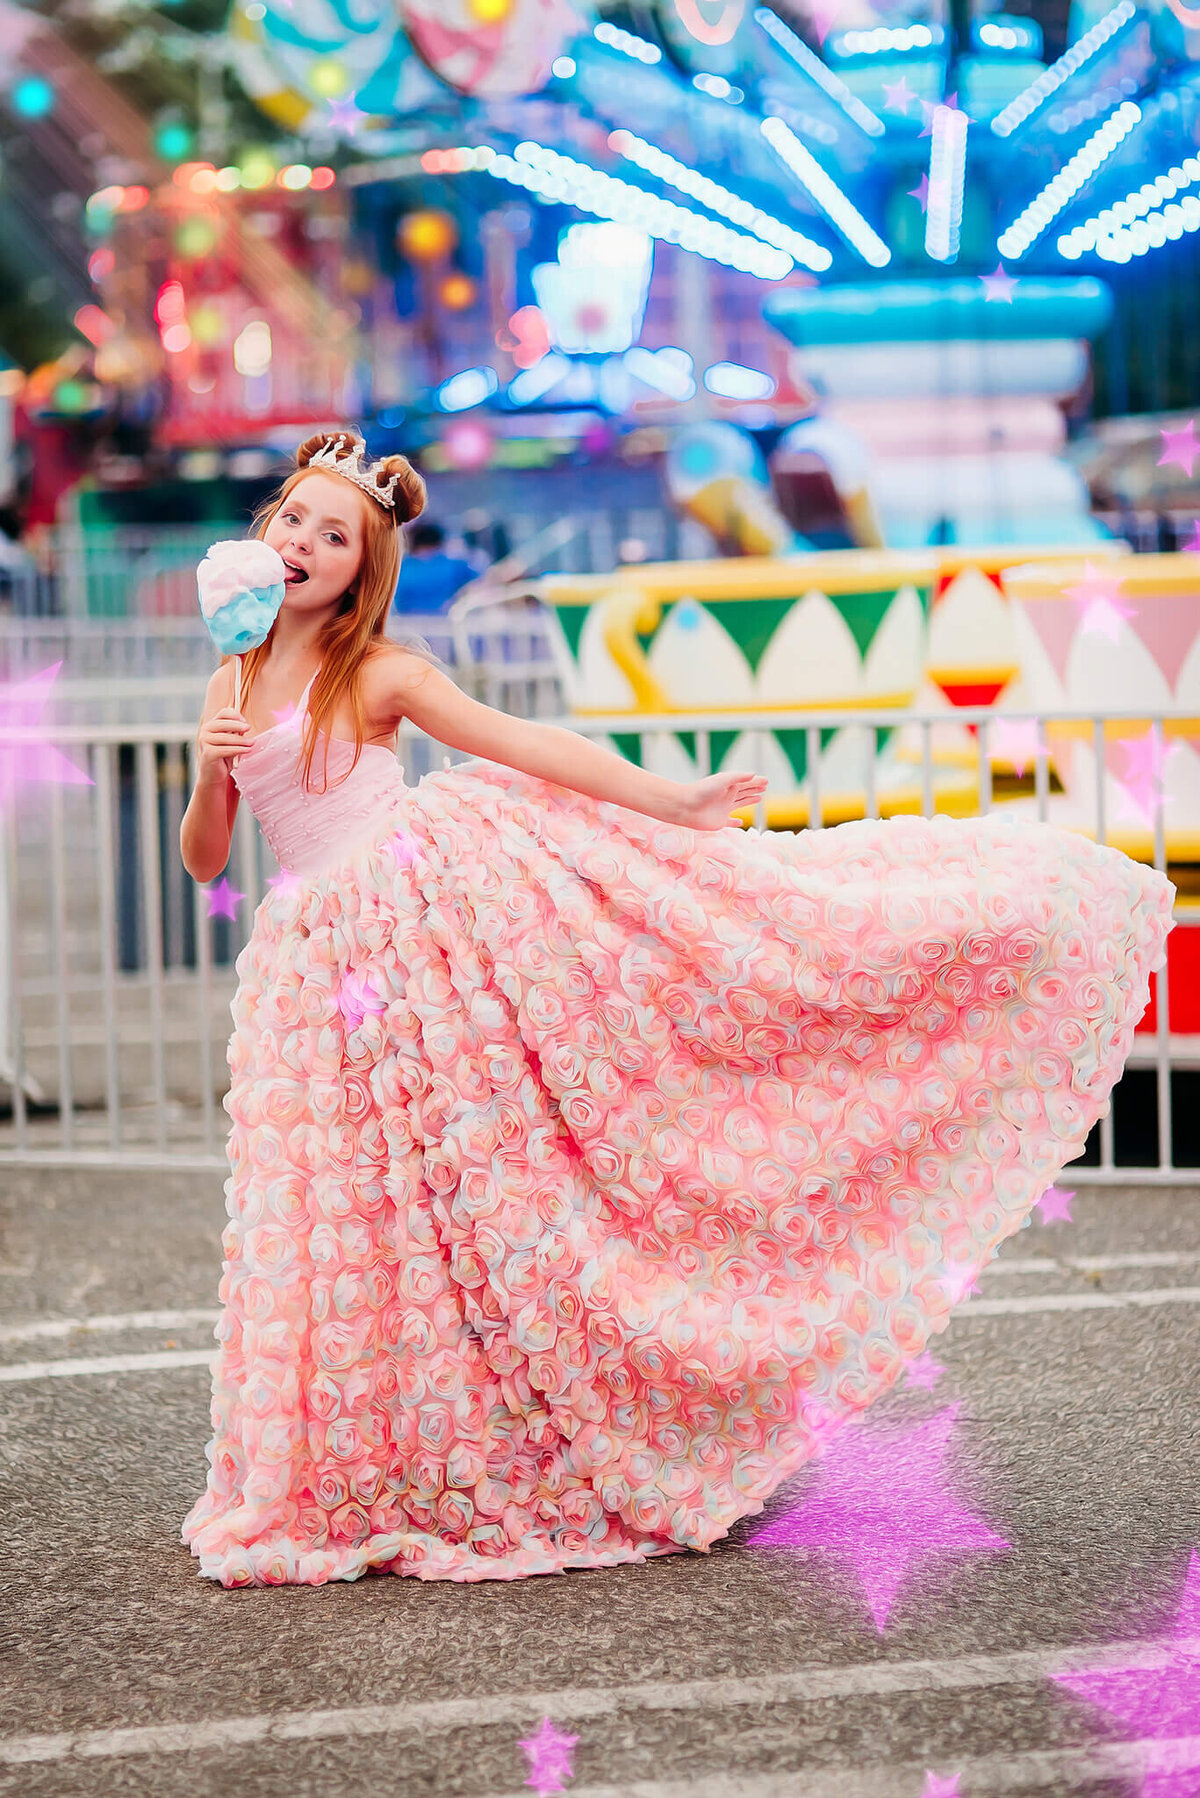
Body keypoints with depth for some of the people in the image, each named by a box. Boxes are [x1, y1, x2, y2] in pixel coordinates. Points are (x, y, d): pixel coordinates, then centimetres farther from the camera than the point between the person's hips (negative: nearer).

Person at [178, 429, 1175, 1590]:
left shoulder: (379, 672, -2)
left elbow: (522, 743, -6)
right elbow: (200, 861, 12)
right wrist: (210, 774, -7)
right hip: (319, 968, 5)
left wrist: (668, 803, -10)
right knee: (355, 1220, 7)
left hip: (434, 907, -4)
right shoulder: (229, 688, 10)